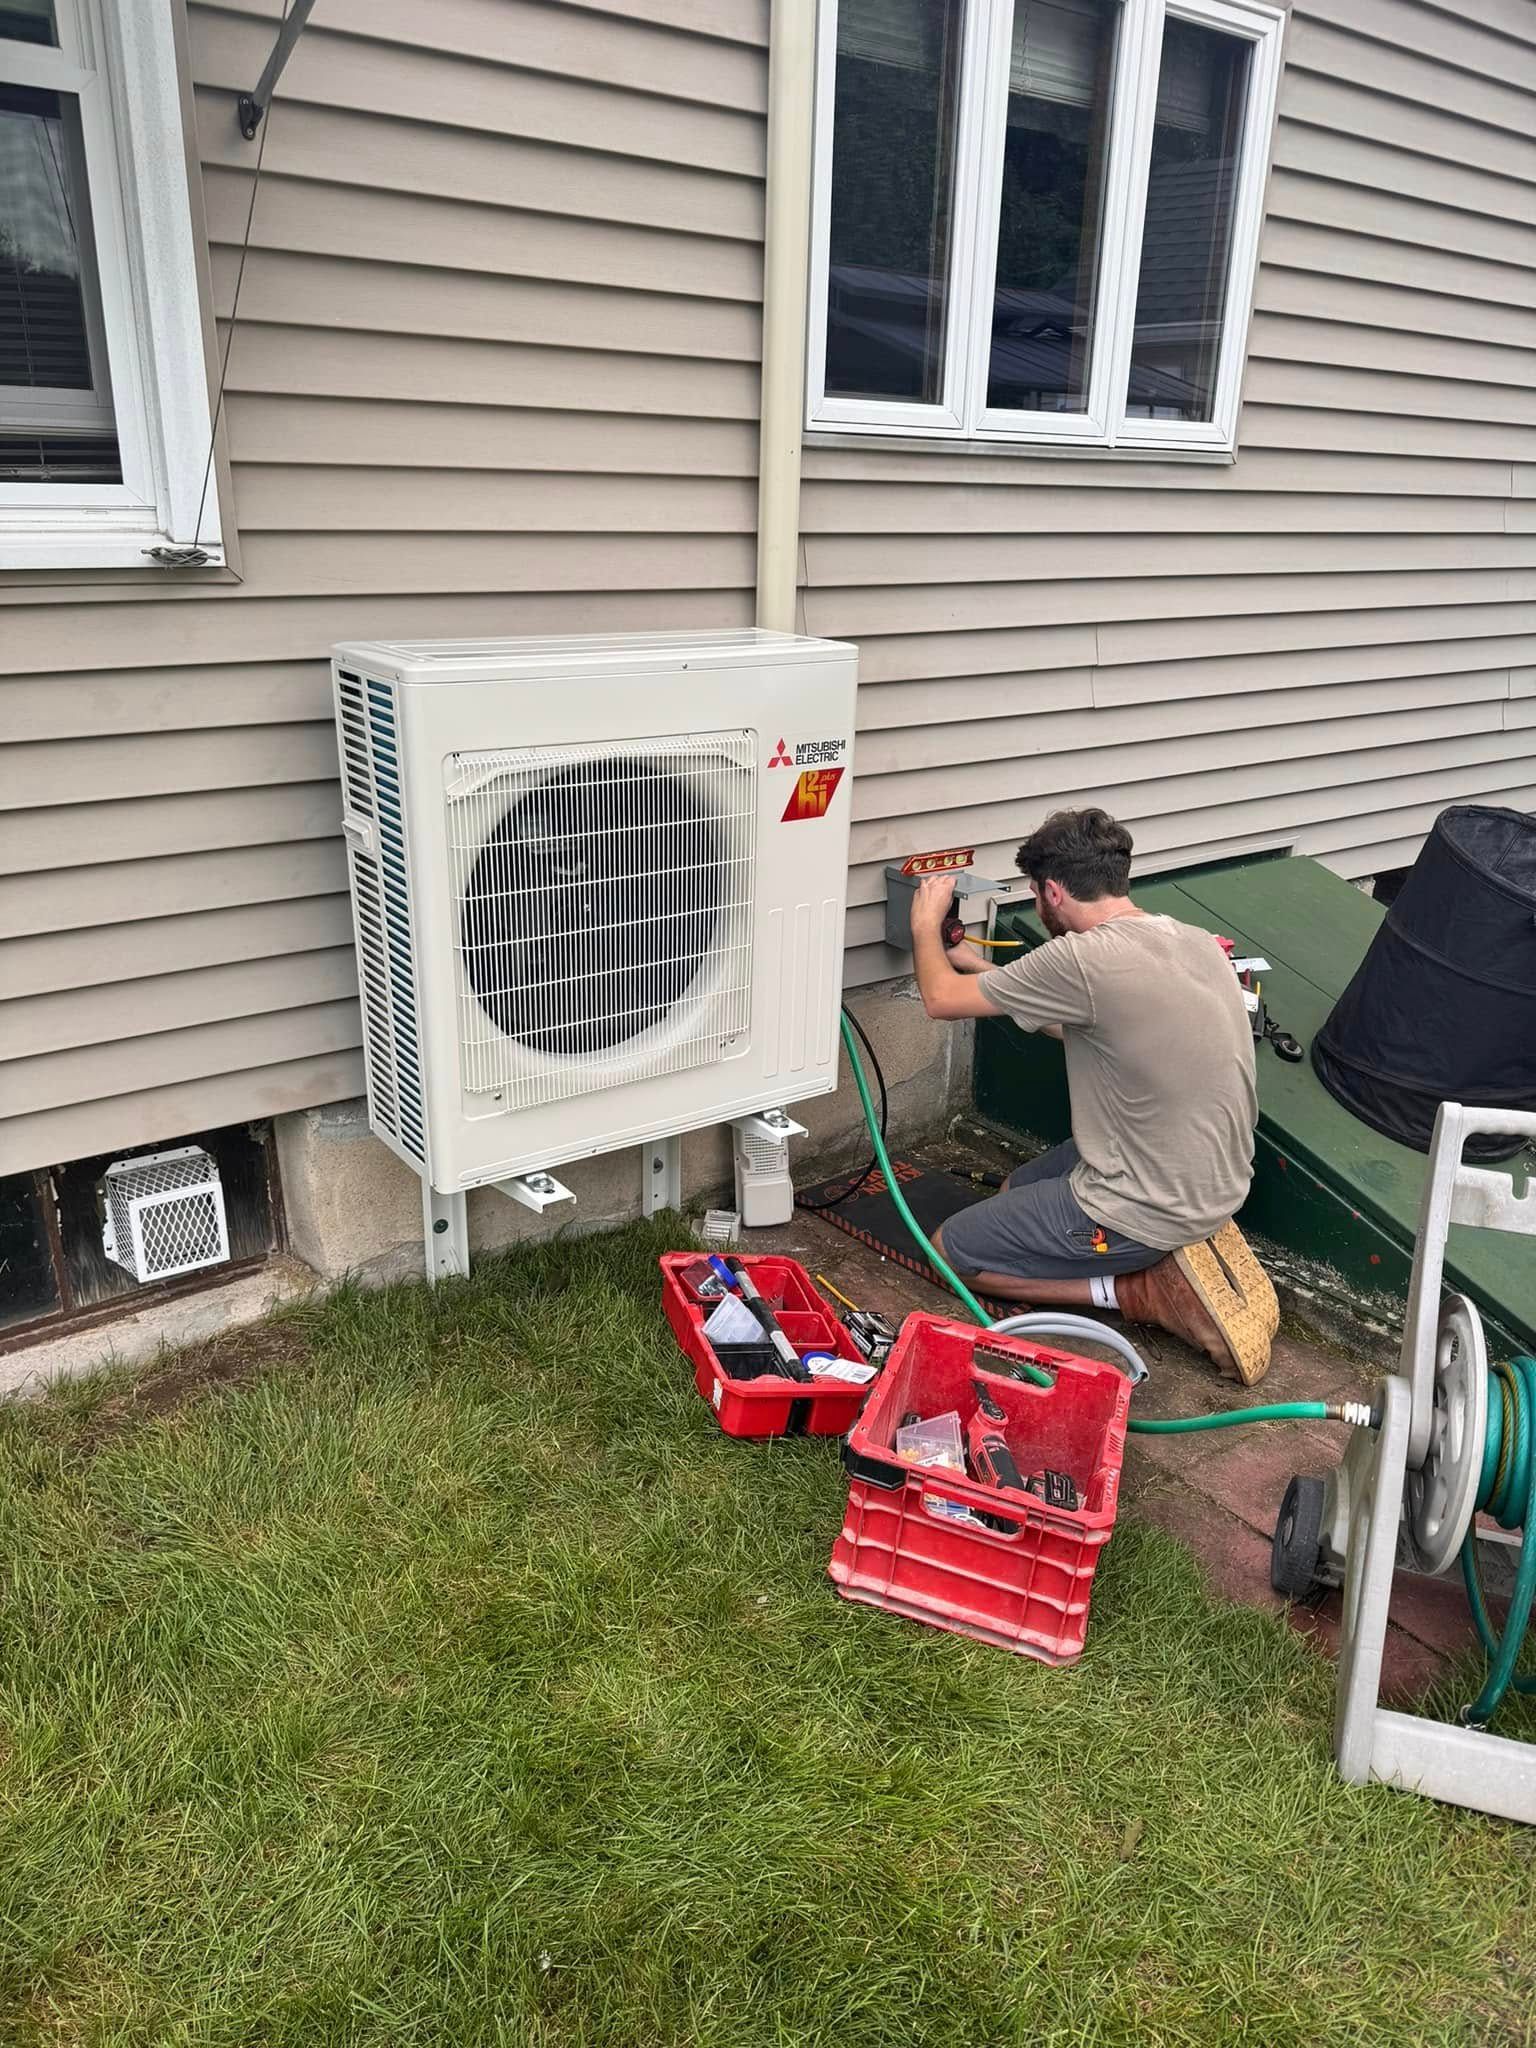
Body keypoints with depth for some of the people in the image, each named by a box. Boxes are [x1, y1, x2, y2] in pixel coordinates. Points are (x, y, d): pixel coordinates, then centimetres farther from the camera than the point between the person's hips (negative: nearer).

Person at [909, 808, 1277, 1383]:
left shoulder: (1085, 960, -26)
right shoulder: (1195, 942, 0)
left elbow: (941, 998, -13)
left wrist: (925, 924, 7)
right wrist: (986, 972, 20)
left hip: (1146, 1211, -8)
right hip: (1217, 1183, 9)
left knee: (948, 1250, 9)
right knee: (1017, 1191, 29)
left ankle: (1144, 1290, 1)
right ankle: (1181, 1252, 13)